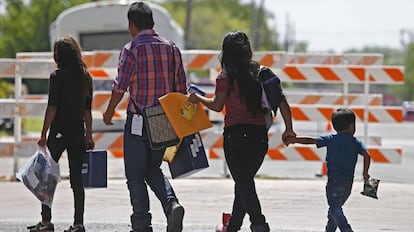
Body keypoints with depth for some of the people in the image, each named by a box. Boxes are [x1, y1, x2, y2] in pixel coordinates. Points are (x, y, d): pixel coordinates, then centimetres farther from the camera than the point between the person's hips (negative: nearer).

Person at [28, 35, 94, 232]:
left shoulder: (57, 76, -9)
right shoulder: (85, 77, 7)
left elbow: (52, 107, -12)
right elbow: (87, 110, 10)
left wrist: (44, 135, -8)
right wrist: (89, 136, 15)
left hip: (59, 132, -5)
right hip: (78, 132, 5)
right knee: (77, 178, 6)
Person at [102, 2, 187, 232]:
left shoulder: (132, 50, -11)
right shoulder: (171, 48, 6)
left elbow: (120, 87, -12)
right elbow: (181, 87, 7)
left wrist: (109, 112, 5)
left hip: (138, 121, -5)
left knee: (135, 175, 5)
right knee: (153, 169, 20)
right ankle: (172, 203, -4)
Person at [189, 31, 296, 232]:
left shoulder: (226, 76, -4)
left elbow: (217, 105, -4)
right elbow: (282, 102, 4)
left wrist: (198, 99, 14)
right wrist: (288, 129, 10)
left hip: (236, 134, -5)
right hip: (260, 135, 5)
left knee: (243, 183, -7)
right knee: (244, 181, 18)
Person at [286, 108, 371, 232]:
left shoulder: (330, 139, 3)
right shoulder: (356, 142, 9)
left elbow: (311, 140, 0)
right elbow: (366, 155, -3)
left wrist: (295, 139, 10)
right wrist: (365, 173, 7)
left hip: (334, 179, -4)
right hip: (349, 181, 4)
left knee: (335, 208, -12)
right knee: (335, 208, 19)